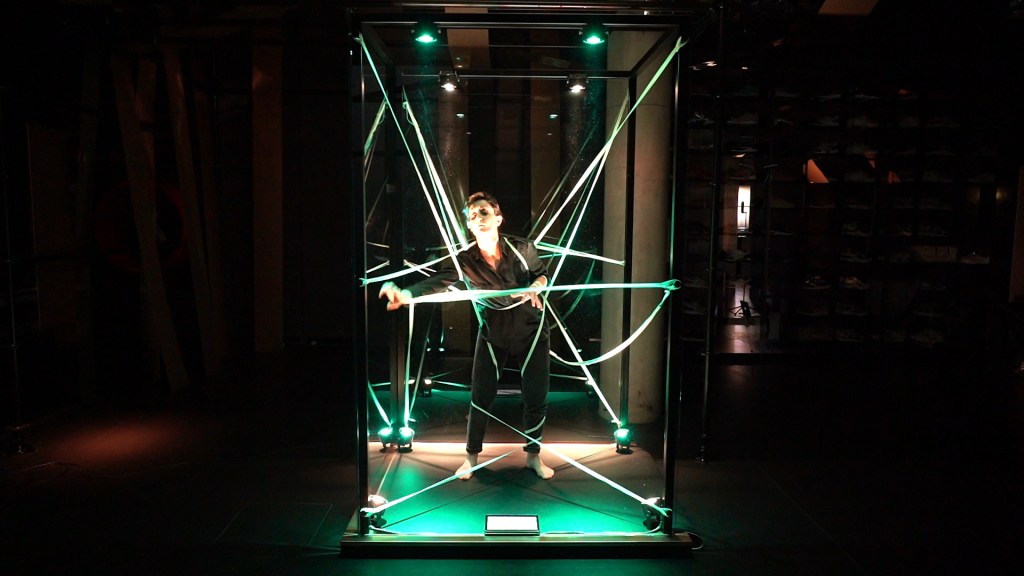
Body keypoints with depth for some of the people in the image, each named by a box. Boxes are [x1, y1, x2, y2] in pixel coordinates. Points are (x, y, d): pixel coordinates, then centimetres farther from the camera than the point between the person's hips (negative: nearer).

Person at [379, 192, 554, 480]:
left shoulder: (523, 248, -14)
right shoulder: (464, 260, -16)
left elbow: (541, 272, 5)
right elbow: (436, 282, -33)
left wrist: (536, 286, -19)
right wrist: (406, 294, -53)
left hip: (531, 328, 0)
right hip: (493, 332, 0)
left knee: (536, 397, 4)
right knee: (481, 396, 2)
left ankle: (533, 456, 26)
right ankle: (472, 456, 23)